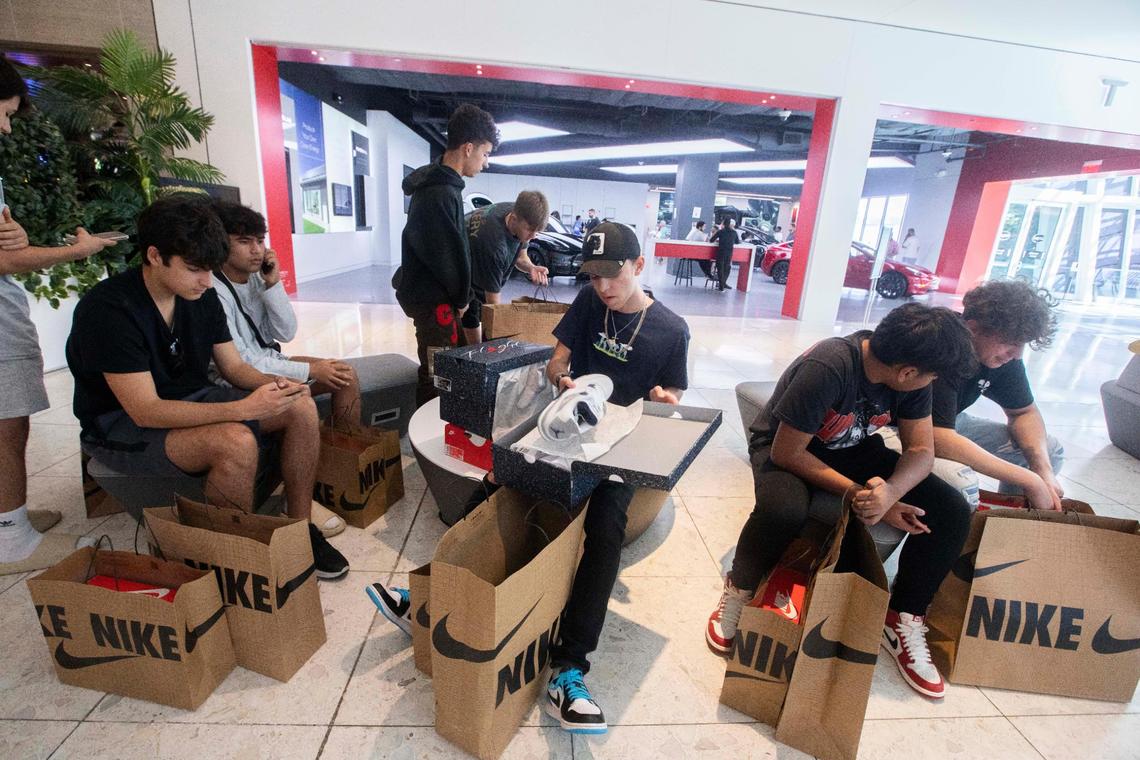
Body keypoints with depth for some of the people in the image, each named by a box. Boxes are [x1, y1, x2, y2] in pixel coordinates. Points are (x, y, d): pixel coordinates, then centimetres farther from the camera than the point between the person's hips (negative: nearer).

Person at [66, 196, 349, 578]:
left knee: (301, 408, -12)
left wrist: (273, 384, -20)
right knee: (237, 442, -35)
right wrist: (243, 408, -38)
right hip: (122, 425, -7)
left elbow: (234, 367, 3)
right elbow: (145, 411, -28)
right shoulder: (107, 308, -24)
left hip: (192, 403, 7)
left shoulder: (202, 296, -3)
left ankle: (300, 527, -4)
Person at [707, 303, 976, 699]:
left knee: (952, 510, -11)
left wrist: (890, 491, -31)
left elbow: (921, 450, -9)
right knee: (782, 510, -39)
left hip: (855, 450, 6)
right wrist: (858, 493, -29)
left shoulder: (909, 374, -12)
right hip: (787, 447, -6)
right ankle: (739, 592, -9)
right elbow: (786, 452, -28)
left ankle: (903, 621, 7)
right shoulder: (827, 368, -32)